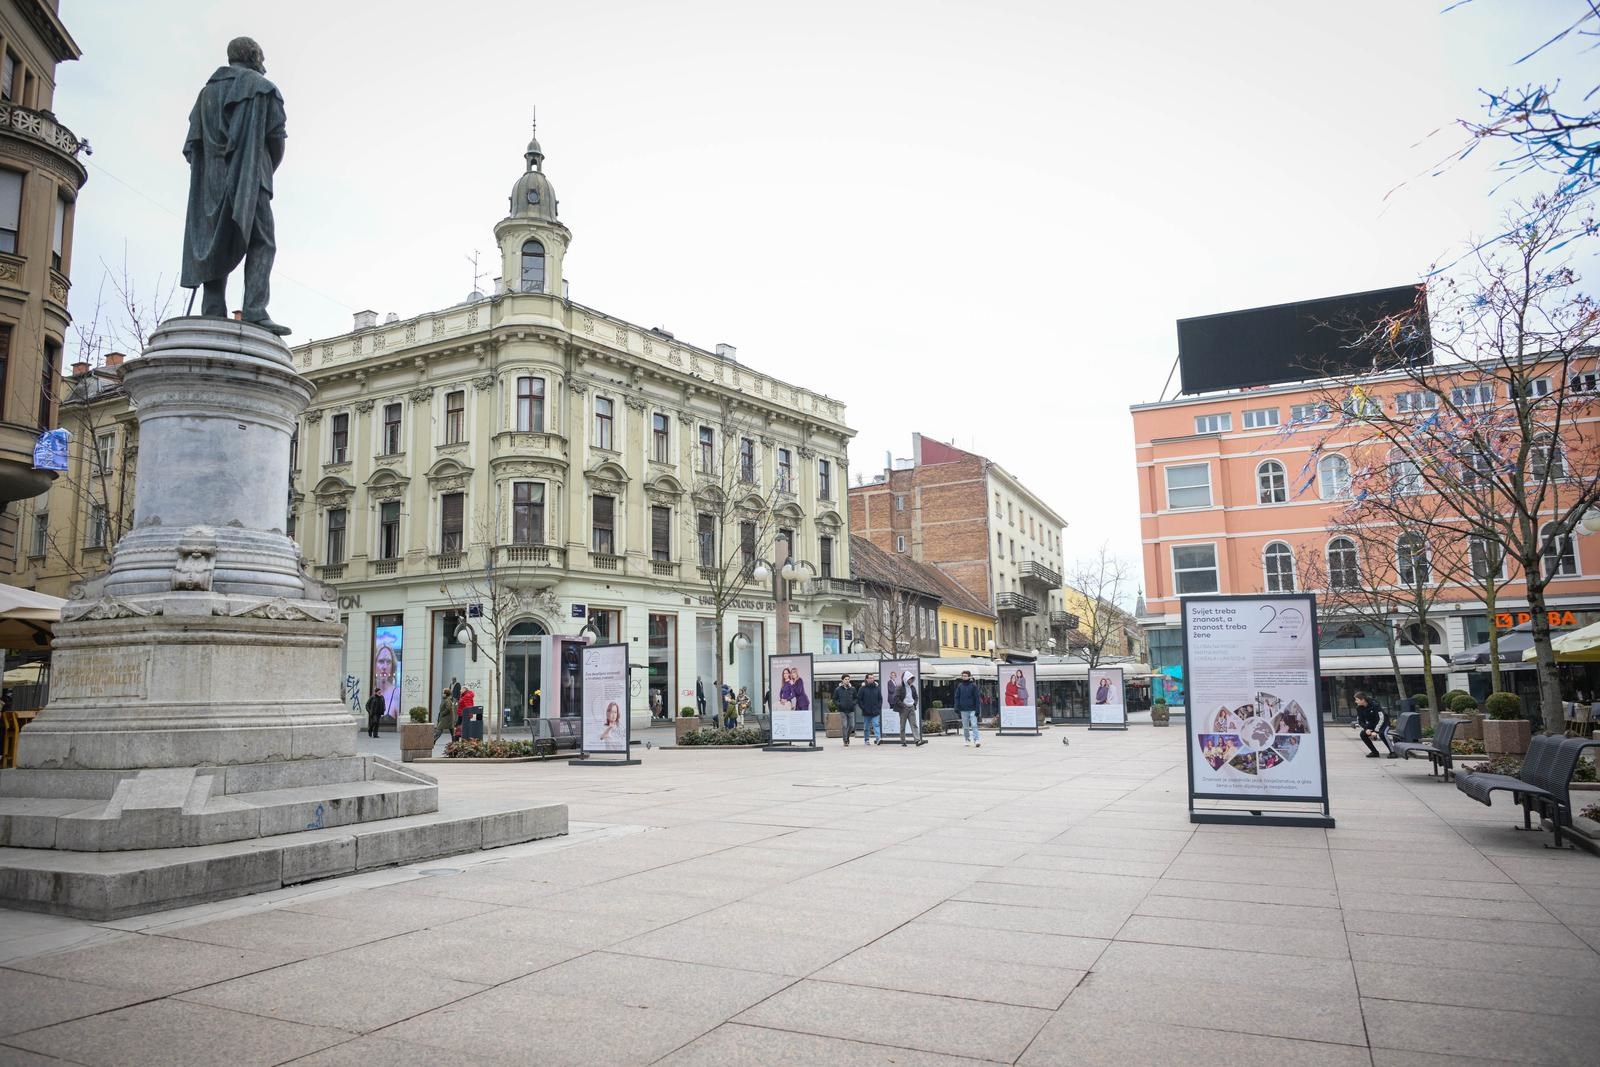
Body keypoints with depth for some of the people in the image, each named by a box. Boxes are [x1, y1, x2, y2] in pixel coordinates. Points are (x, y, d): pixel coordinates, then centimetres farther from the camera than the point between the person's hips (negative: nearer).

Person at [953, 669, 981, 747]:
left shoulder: (973, 685, -1)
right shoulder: (960, 686, 6)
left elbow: (977, 698, -2)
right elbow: (957, 697, 8)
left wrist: (977, 709, -7)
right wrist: (957, 707, -3)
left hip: (972, 709, -3)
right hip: (963, 710, 3)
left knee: (974, 725, -10)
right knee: (965, 727, 8)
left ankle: (977, 740, -13)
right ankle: (968, 740, 17)